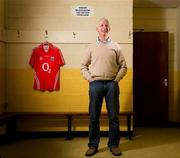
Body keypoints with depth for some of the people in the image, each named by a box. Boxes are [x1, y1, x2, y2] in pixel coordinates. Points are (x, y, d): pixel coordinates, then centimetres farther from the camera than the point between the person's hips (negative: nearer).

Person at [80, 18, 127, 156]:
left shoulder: (116, 46, 9)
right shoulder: (91, 47, 11)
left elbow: (123, 66, 8)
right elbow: (83, 66, 12)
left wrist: (116, 79, -3)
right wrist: (89, 78, -1)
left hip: (112, 84, 0)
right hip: (95, 84, 0)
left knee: (113, 116, 4)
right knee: (94, 116, 4)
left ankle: (114, 144, 18)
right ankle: (93, 145, 16)